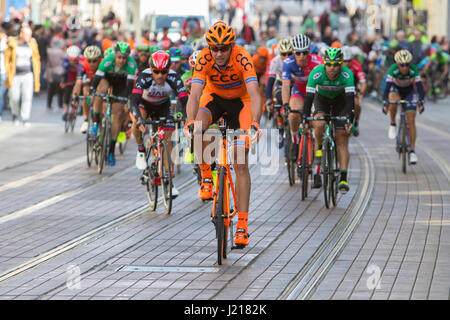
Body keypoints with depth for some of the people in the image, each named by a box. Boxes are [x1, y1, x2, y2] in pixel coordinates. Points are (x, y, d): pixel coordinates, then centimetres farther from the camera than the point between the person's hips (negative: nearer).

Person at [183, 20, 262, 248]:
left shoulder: (242, 58, -32)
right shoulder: (204, 59, -27)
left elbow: (254, 94, -41)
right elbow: (195, 94, -34)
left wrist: (254, 124, -56)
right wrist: (190, 121, -51)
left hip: (240, 100, -2)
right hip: (214, 97, 2)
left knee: (240, 164, -10)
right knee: (198, 129, -33)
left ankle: (242, 226, -9)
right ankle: (206, 177, -8)